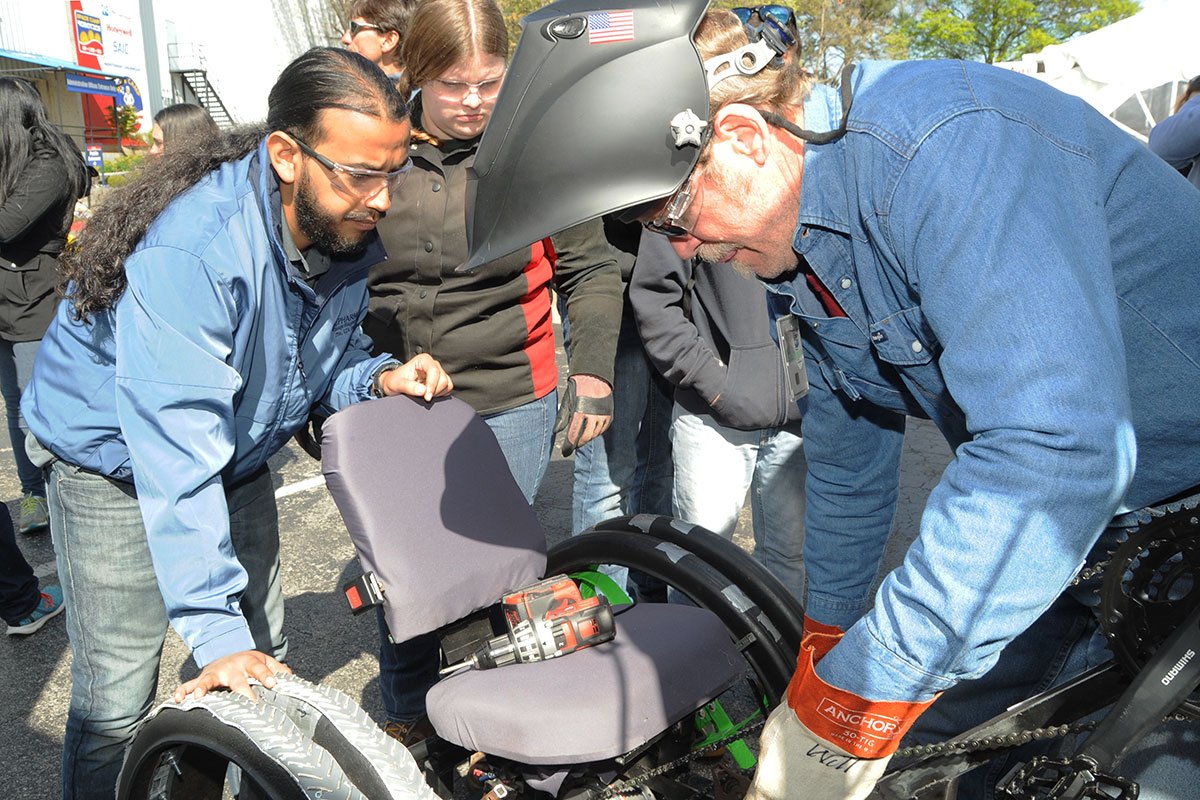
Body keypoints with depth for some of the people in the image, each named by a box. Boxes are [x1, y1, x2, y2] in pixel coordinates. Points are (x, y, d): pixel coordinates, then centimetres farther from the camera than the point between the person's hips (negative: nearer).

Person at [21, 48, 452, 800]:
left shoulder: (347, 231, -14)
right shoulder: (189, 250, -37)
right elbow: (177, 460, -39)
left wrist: (379, 376, -21)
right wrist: (217, 634, -41)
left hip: (238, 452, 6)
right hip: (116, 455, -6)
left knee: (267, 666, 13)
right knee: (116, 701, -4)